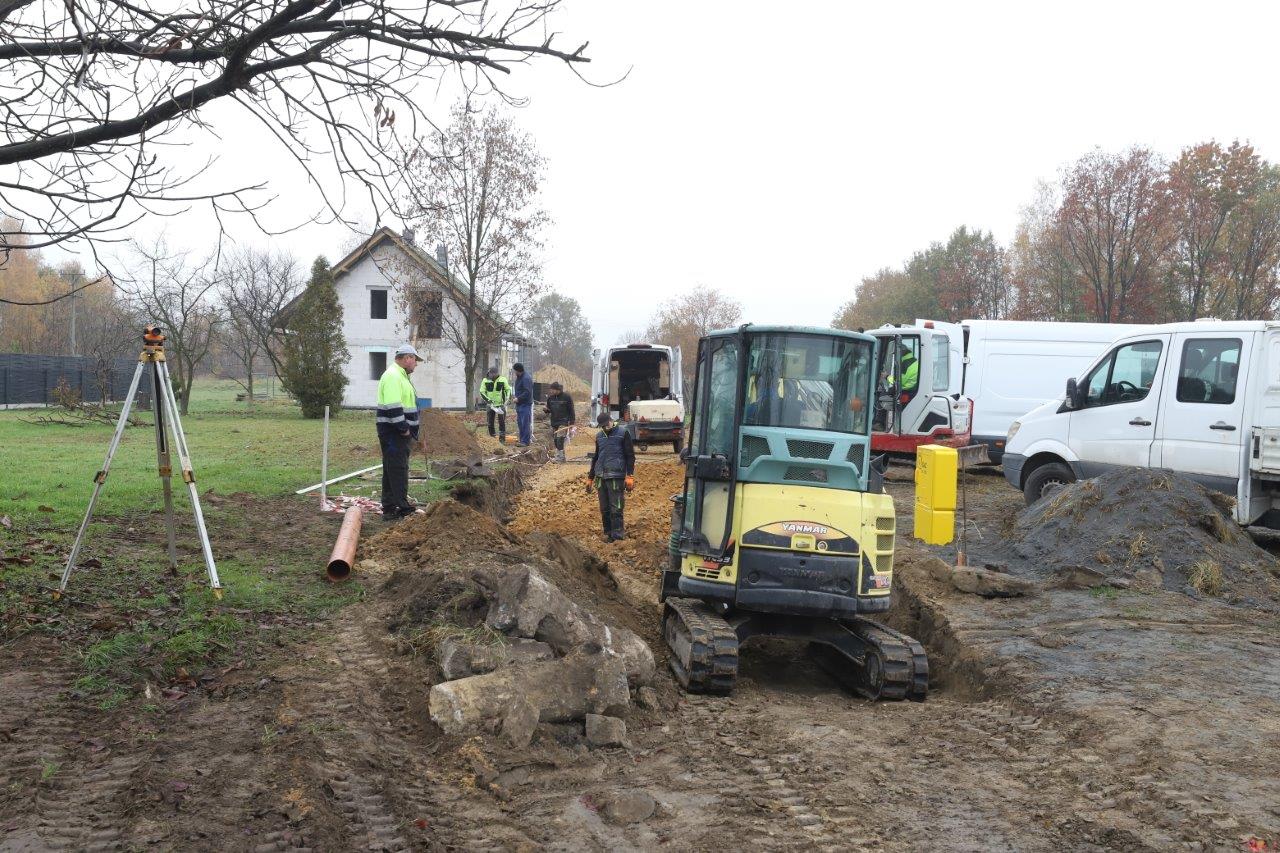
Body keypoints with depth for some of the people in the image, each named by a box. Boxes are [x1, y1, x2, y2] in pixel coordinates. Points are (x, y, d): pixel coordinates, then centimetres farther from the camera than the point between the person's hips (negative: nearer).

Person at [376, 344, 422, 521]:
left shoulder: (400, 375, 19)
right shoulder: (393, 376, -16)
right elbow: (393, 407, -25)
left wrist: (407, 429, 19)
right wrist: (404, 428, -21)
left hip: (400, 432, 11)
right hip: (394, 432, -11)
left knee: (393, 471, 13)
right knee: (398, 470, -9)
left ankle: (390, 508, 19)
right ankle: (402, 509, -7)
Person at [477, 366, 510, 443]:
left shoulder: (503, 379, -4)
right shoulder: (485, 380, -2)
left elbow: (508, 389, 8)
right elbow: (482, 392, -1)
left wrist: (507, 398, -6)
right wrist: (488, 400, -12)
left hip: (501, 404, -1)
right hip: (491, 405, 1)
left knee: (502, 422, -2)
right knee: (490, 422, 7)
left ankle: (502, 439, 2)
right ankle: (492, 437, 17)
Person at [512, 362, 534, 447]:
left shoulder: (526, 378, -17)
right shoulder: (519, 378, 15)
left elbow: (527, 392, -23)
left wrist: (518, 399, -19)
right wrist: (515, 394, 12)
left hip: (525, 404, -10)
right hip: (520, 404, 10)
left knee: (525, 423, -8)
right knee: (520, 422, 13)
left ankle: (525, 441, -7)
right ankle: (521, 439, 21)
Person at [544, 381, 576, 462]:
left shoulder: (566, 397, -5)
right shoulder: (550, 397, 9)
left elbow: (571, 410, -1)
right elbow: (548, 409, 19)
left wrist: (572, 422, -5)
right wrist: (546, 410, -6)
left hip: (563, 422, -6)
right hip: (554, 422, 6)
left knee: (560, 439, -17)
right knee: (555, 440, 7)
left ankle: (559, 457, -16)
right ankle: (561, 457, 18)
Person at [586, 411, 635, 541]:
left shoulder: (623, 434, -2)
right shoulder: (599, 436, 15)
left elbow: (630, 456, -3)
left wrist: (630, 476, -11)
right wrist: (590, 478, 23)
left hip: (616, 477, -5)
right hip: (601, 477, 5)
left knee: (616, 509, -8)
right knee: (604, 509, 6)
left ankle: (617, 536, -5)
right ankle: (608, 533, 15)